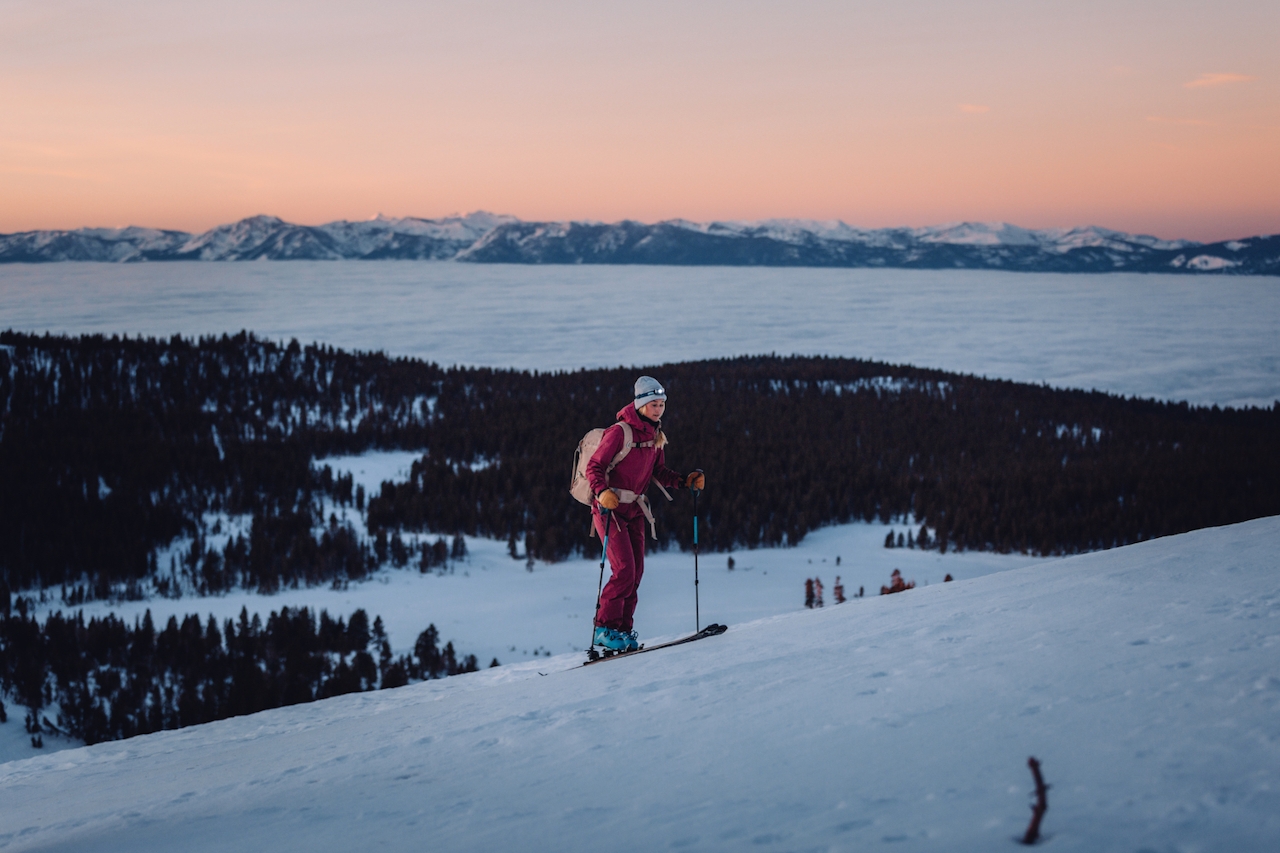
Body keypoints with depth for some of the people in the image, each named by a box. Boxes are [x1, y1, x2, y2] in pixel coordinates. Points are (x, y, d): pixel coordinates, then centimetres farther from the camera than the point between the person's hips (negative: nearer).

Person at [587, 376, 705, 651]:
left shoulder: (655, 436, 9)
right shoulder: (620, 432, -15)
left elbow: (660, 472, 14)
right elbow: (594, 466, -16)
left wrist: (686, 481, -1)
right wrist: (602, 492, -34)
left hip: (635, 508, 8)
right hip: (609, 507, -7)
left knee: (636, 570, 4)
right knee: (624, 569, -15)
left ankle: (624, 628, 12)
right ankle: (605, 628, -7)